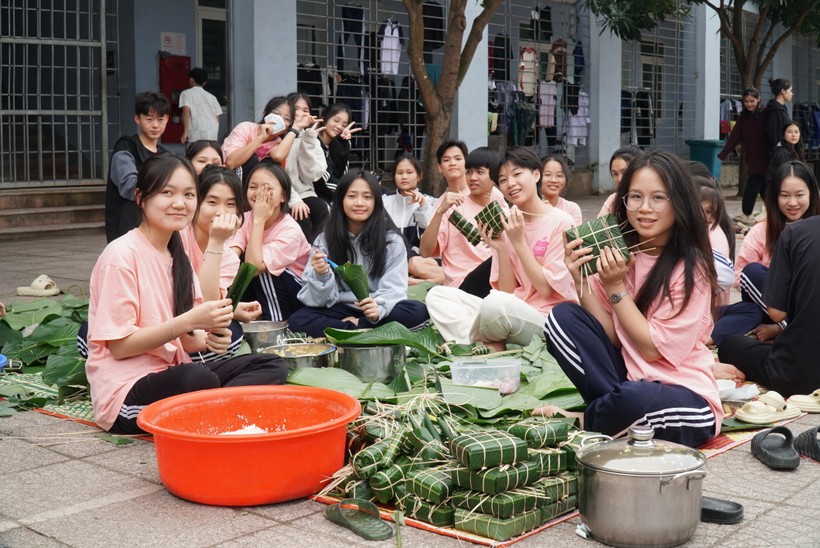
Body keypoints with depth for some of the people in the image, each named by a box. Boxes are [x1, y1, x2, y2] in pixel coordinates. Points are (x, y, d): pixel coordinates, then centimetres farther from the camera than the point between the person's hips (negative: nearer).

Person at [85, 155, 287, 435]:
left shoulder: (178, 257, 11)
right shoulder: (122, 254, -12)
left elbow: (181, 340, 11)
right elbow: (119, 346, -15)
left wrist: (209, 339, -12)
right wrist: (189, 321, -23)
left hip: (169, 375, 9)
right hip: (126, 391, -8)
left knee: (271, 366, -6)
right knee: (199, 379, -39)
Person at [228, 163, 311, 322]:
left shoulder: (291, 231, -24)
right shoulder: (246, 219, -7)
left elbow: (254, 266, -34)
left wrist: (259, 220, -32)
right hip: (265, 296, 5)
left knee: (260, 270, -29)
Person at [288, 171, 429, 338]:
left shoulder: (392, 240, 0)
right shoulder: (324, 240, 2)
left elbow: (393, 289, -10)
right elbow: (322, 299, -4)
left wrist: (379, 308, -33)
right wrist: (322, 276, -26)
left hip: (379, 313, 0)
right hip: (340, 311, 1)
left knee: (418, 311, -29)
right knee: (297, 321, -27)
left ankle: (350, 328, -18)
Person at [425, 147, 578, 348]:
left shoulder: (561, 222, -8)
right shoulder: (505, 225, 8)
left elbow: (545, 289, -11)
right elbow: (507, 292, 4)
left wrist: (519, 242, -13)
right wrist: (500, 249, -9)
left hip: (548, 319, -6)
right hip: (510, 314, 7)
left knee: (496, 302, -36)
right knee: (437, 295, -4)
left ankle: (467, 339, -6)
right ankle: (490, 347, -17)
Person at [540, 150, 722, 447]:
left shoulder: (691, 267, -13)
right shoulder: (619, 252, 1)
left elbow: (654, 349, -14)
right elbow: (613, 338, -3)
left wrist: (616, 288, -16)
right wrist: (581, 281, -14)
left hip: (683, 396, -5)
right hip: (630, 379, 5)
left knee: (635, 399, -38)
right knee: (563, 316, -11)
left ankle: (581, 422, -5)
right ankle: (611, 409, -10)